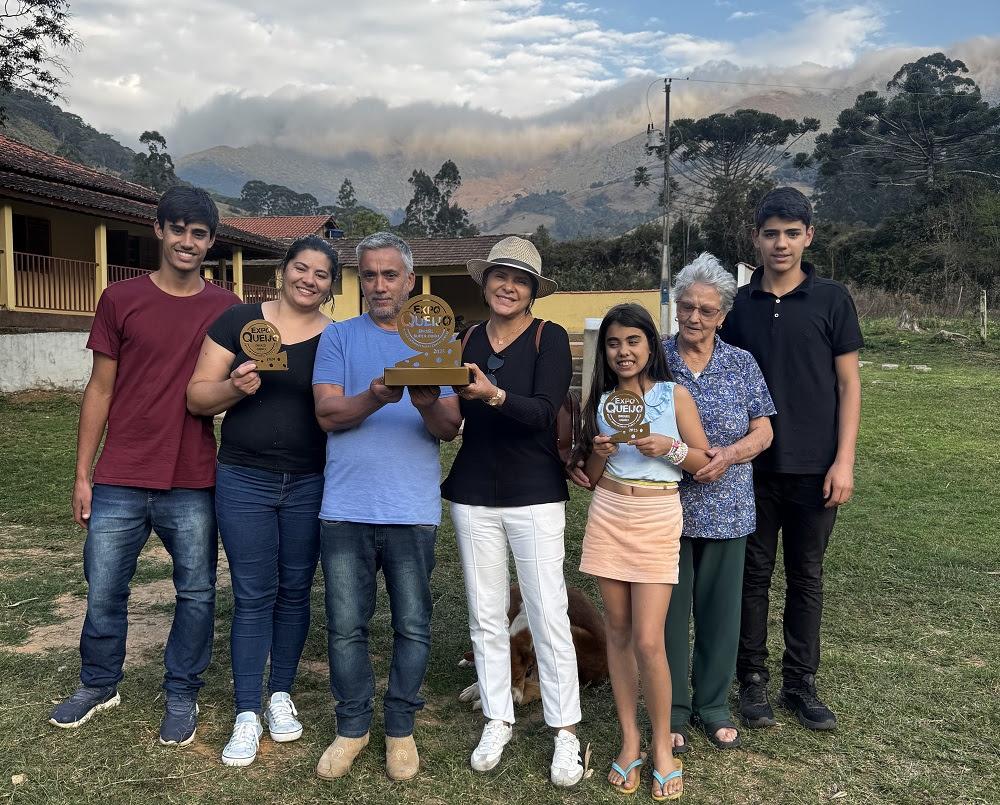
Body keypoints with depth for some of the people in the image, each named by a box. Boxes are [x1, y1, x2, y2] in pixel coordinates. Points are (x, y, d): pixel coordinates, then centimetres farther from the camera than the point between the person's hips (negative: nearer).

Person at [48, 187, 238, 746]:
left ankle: (183, 695, 27)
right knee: (104, 591, 10)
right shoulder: (121, 300, 2)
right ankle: (100, 684, 35)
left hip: (194, 484, 0)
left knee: (197, 593, 8)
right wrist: (83, 475, 3)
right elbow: (101, 390, 5)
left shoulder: (227, 310, 3)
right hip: (120, 481, 0)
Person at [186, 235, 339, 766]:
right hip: (244, 482, -1)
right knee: (253, 596, 3)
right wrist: (235, 387, -19)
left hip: (310, 485, 1)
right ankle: (247, 716, 14)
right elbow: (197, 398, -1)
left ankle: (281, 694, 30)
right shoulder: (237, 321, -1)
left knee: (294, 592, 12)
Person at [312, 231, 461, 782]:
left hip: (413, 510, 0)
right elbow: (328, 414, -4)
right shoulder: (338, 338, 8)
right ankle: (352, 727, 25)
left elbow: (450, 428, 1)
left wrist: (429, 405, -21)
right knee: (346, 625, 7)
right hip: (346, 508, 0)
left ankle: (401, 729, 24)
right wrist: (375, 396, -23)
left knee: (412, 626, 6)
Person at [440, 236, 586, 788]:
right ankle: (497, 719, 27)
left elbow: (544, 412, -19)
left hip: (535, 494, -3)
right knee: (485, 614, 11)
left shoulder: (550, 338, -4)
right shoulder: (467, 340, 7)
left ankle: (565, 731, 14)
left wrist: (495, 395, -34)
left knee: (548, 615, 0)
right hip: (473, 493, 4)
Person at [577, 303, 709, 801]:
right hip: (608, 517, 3)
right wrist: (599, 453, -10)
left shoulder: (674, 394, -1)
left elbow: (705, 463, 0)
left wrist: (669, 447, -17)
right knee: (618, 632, 8)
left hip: (658, 520, -3)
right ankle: (629, 739, 22)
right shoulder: (600, 401, 7)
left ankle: (662, 746, 13)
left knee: (648, 642, -6)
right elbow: (590, 477, 10)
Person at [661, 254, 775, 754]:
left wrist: (729, 455, -15)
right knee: (669, 608, 7)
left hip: (725, 509, 2)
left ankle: (714, 706, 30)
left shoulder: (742, 365, 4)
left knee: (720, 608, 11)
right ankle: (672, 711, 23)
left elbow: (762, 432, 3)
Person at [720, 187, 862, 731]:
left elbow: (848, 384, -1)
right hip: (753, 467, 1)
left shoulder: (831, 300, -1)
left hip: (813, 467, -1)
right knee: (754, 574, 8)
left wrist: (844, 460, -8)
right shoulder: (739, 304, 4)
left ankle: (800, 684, 23)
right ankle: (752, 680, 22)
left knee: (806, 577, 10)